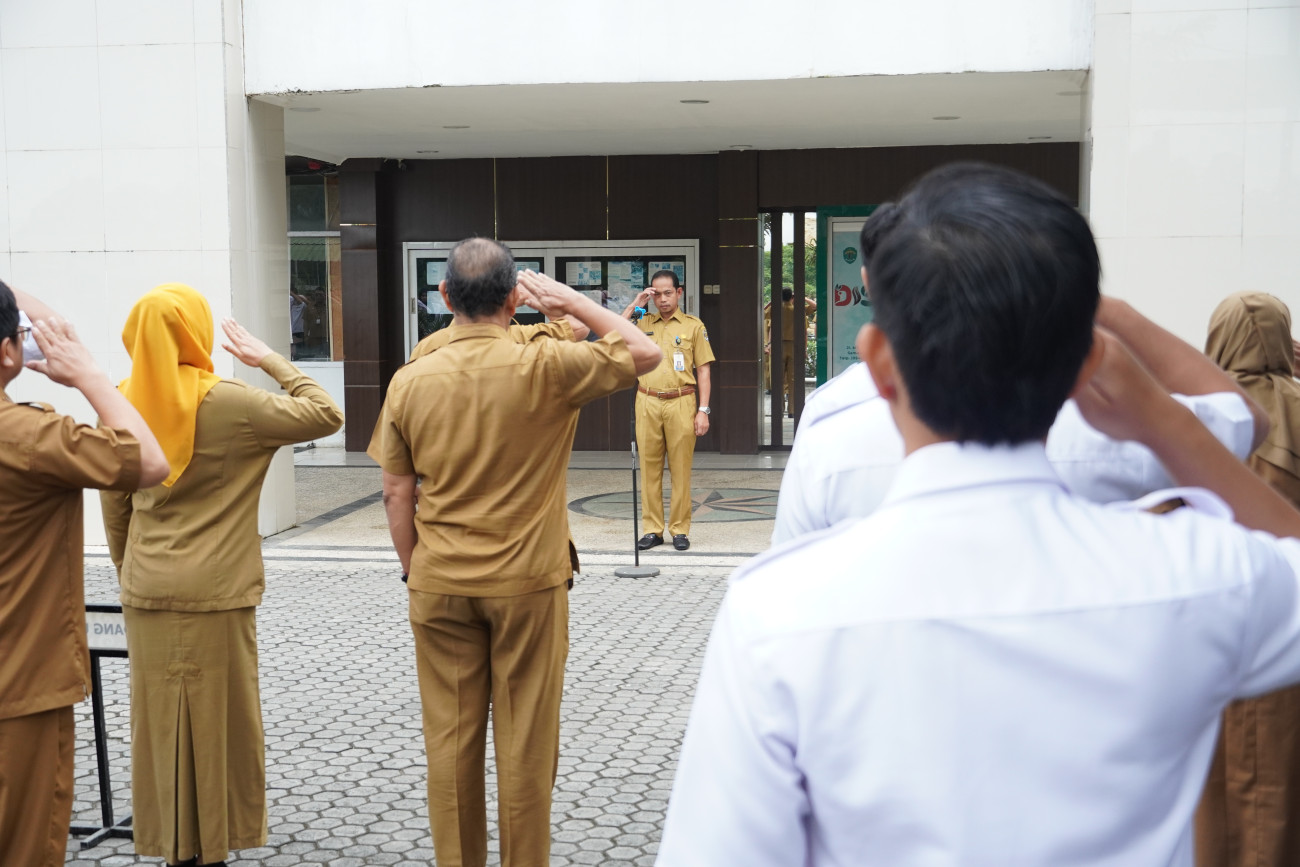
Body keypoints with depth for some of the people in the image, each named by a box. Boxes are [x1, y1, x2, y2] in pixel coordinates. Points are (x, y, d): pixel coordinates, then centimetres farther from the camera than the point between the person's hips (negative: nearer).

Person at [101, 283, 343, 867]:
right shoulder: (229, 403, -12)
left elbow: (114, 509, 9)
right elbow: (326, 415, -7)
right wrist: (270, 360, 0)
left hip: (147, 595, 4)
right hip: (217, 595, -4)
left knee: (160, 723, 12)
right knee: (219, 724, 6)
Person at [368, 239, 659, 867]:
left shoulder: (410, 382, -3)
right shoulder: (545, 368, -12)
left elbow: (396, 494, 3)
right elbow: (645, 354, -1)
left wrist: (414, 571, 14)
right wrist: (572, 300, 3)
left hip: (440, 586, 2)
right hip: (530, 583, -2)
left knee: (450, 739, 11)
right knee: (527, 740, 8)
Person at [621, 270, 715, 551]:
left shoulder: (693, 326, 6)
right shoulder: (643, 323, 13)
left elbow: (703, 370, 4)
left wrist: (703, 410, -3)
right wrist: (634, 305, 1)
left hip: (680, 404, -2)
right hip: (647, 403, 2)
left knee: (680, 469, 0)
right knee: (649, 467, 3)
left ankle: (680, 530, 8)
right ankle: (652, 529, 10)